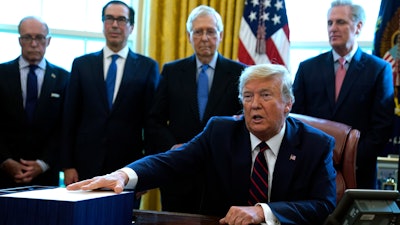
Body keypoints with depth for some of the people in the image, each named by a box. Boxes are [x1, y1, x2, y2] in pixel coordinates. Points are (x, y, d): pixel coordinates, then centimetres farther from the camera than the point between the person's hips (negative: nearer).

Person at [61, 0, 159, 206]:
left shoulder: (147, 67, 4)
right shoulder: (82, 64, 8)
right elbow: (70, 118, 6)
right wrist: (68, 165, 0)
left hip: (129, 166, -1)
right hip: (86, 165, 1)